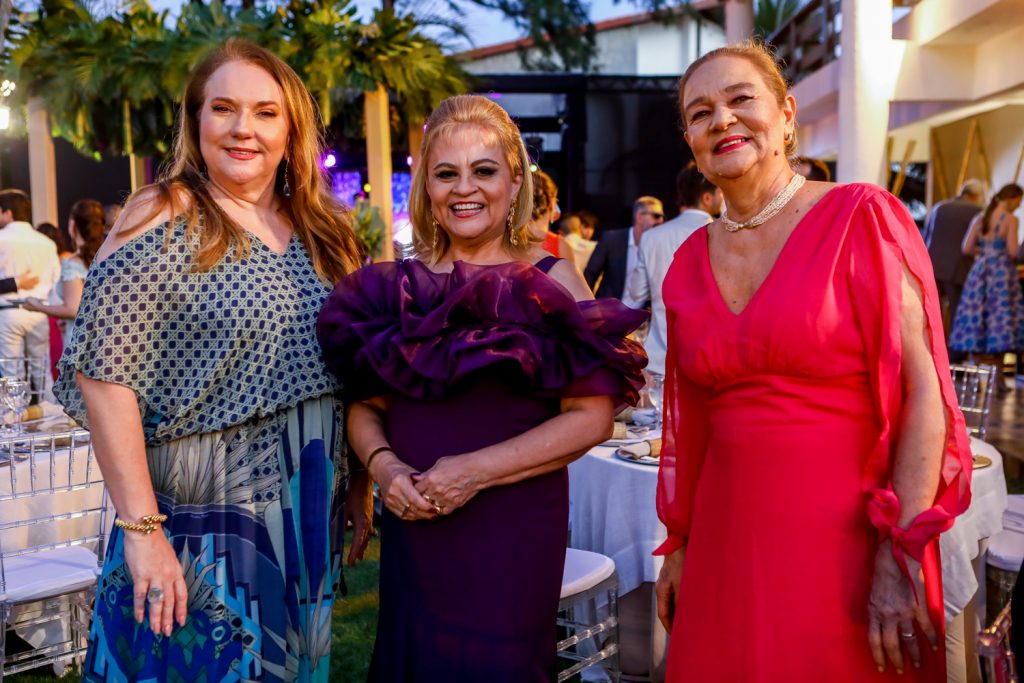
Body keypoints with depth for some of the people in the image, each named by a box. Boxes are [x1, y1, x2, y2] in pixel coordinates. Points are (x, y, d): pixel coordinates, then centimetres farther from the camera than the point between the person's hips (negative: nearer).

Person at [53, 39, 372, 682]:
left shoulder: (323, 233, 7)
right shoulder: (165, 217, -10)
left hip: (310, 529, 5)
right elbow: (102, 371, -16)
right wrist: (142, 529, -19)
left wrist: (361, 498, 10)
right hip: (198, 527, -5)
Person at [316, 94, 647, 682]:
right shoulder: (398, 284, 6)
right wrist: (382, 464, -11)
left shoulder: (550, 280, -3)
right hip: (412, 524, 4)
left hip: (515, 528, -3)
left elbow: (591, 416, -9)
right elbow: (365, 404, 10)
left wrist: (476, 471, -16)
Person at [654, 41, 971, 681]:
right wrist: (679, 545, 13)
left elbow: (922, 392, -13)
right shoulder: (690, 261, 7)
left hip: (847, 543, -4)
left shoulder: (862, 218, -8)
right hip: (727, 547, 5)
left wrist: (900, 556, -18)